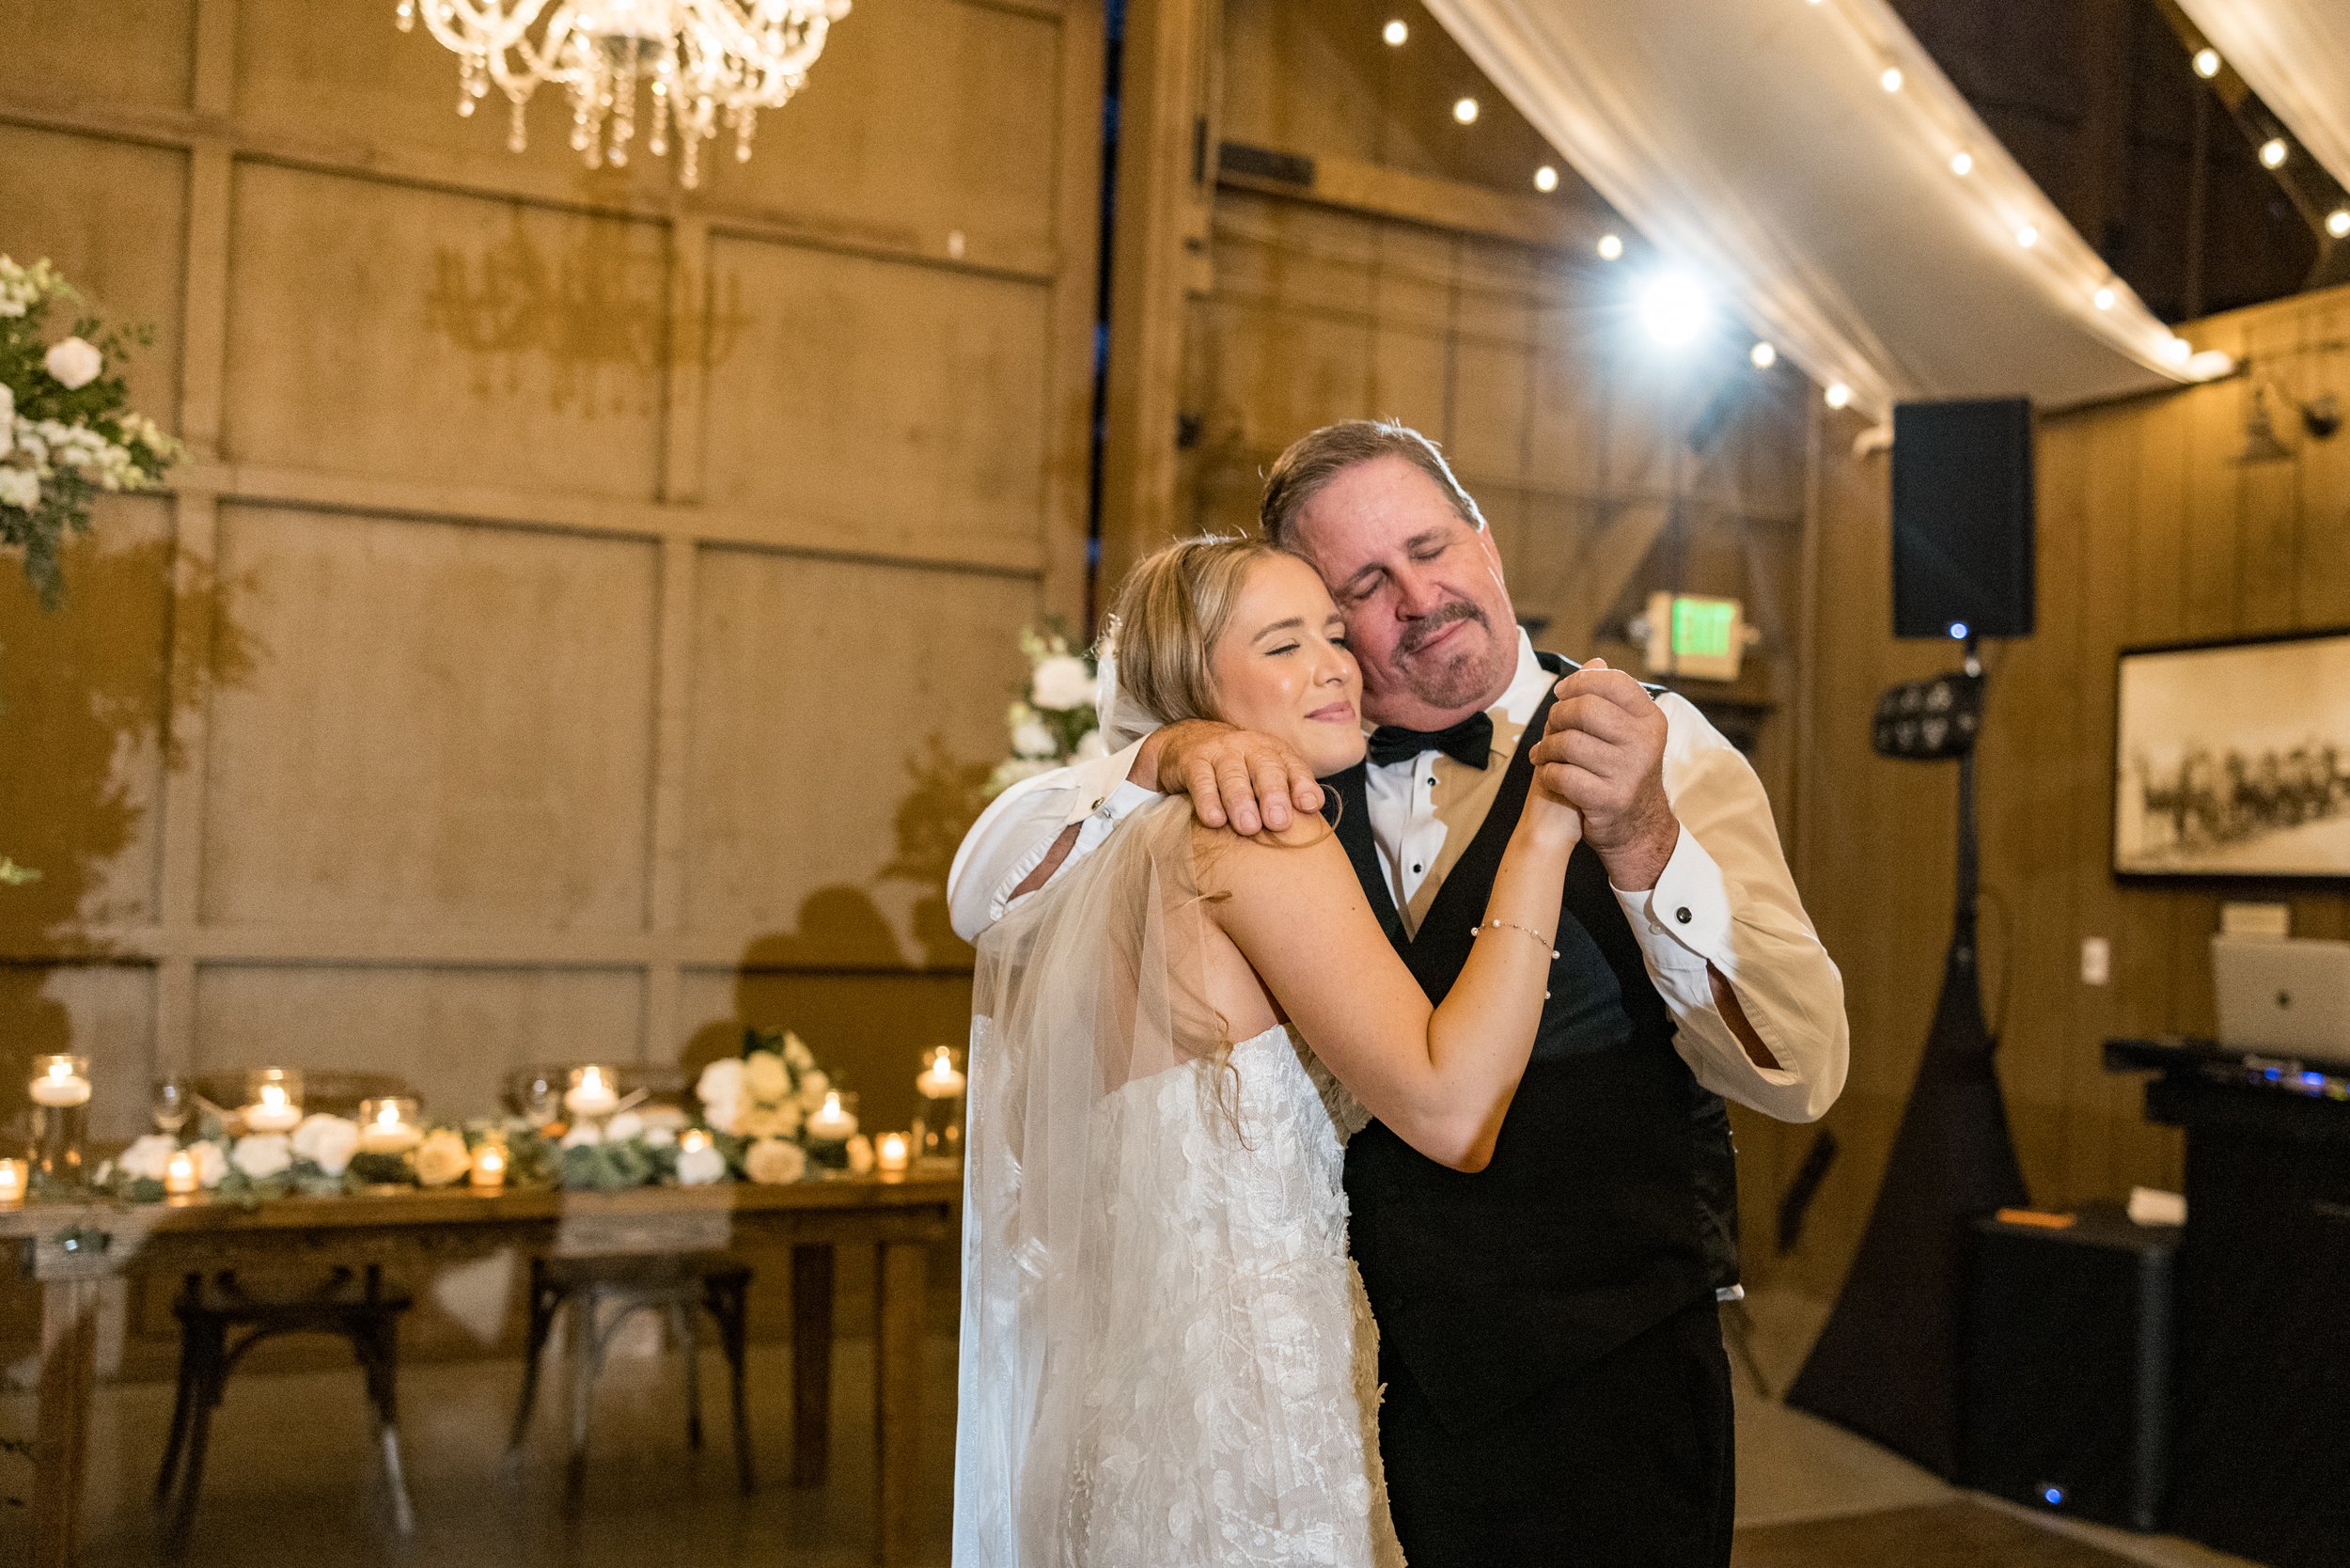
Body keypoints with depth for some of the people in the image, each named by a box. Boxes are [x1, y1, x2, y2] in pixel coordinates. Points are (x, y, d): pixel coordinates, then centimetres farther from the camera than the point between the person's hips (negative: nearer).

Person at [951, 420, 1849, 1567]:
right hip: (1365, 1378, 3)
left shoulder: (1655, 748, -7)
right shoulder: (1298, 775, 0)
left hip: (1606, 1388, -2)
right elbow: (990, 893, -2)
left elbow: (1802, 1069, -17)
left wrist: (1642, 840, -33)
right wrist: (1166, 757, -20)